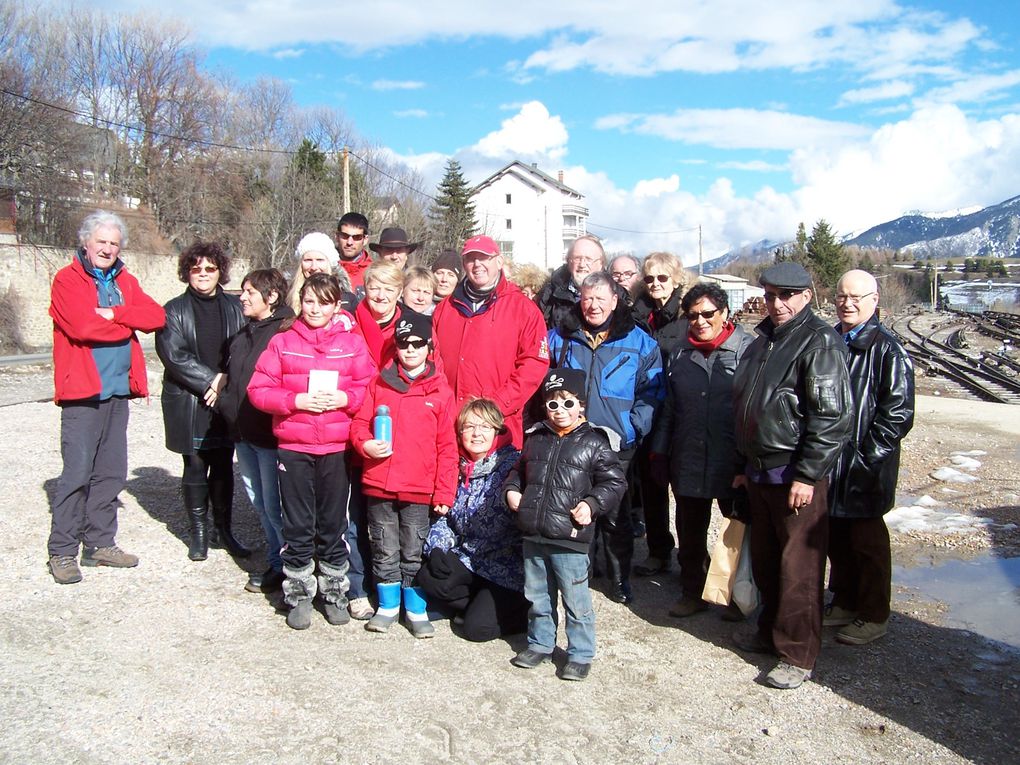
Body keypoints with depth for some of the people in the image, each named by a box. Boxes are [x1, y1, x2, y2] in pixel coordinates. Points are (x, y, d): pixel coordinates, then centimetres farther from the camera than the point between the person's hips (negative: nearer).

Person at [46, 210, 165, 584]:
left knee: (111, 472, 11)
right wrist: (128, 322, -6)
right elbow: (82, 325, -20)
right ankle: (62, 552, 5)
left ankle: (100, 543, 22)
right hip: (82, 390, -6)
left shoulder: (126, 282, 15)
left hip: (118, 390, 6)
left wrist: (113, 314, -14)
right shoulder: (67, 280, -3)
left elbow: (156, 316, 0)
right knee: (77, 472, -5)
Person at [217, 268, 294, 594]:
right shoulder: (243, 335, 14)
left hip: (271, 435, -9)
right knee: (260, 503, 17)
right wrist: (227, 404, 16)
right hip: (245, 434, 9)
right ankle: (276, 563, 30)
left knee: (274, 506, -1)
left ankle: (287, 568, 15)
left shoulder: (286, 333, -16)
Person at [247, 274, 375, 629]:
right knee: (297, 527, 8)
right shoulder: (283, 342, 3)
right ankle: (299, 596, 22)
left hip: (337, 448, 0)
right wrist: (297, 401, -15)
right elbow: (259, 390, -2)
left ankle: (334, 592, 25)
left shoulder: (353, 343, 3)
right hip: (293, 447, 0)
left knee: (334, 524, 10)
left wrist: (344, 398, -16)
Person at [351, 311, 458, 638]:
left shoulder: (440, 389, 0)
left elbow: (447, 446, 0)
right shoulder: (380, 382, 4)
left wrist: (444, 492, -4)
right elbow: (360, 422, 9)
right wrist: (366, 444, -14)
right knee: (385, 550, 13)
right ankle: (388, 605, 29)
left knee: (414, 552, 9)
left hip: (419, 488, -1)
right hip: (378, 483, 2)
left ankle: (416, 609, 24)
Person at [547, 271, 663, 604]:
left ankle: (620, 578, 24)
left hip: (616, 447, -1)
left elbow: (651, 393, -1)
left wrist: (630, 431, -12)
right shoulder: (559, 337, 6)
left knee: (615, 514, 8)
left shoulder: (639, 342, 2)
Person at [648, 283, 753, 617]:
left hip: (734, 461, -4)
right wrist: (659, 451, 12)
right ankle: (693, 592, 31)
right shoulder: (680, 353, 9)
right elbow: (668, 407, 14)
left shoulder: (749, 348, -6)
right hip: (687, 461, 4)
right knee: (690, 532, 14)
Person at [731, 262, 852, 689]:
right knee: (764, 561, 17)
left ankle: (798, 656, 10)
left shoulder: (819, 342, -12)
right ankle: (770, 631, 34)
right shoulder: (763, 341, 15)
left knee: (798, 568, -1)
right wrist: (744, 465, 20)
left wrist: (807, 476, -19)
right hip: (760, 473, 8)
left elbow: (832, 417, -18)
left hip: (797, 477, -8)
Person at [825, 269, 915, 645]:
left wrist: (867, 455, -17)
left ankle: (873, 616, 22)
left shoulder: (887, 349, -12)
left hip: (865, 469, -6)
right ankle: (844, 602, 34)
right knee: (836, 537, 17)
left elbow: (898, 412, -15)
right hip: (829, 464, 6)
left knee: (867, 541, 6)